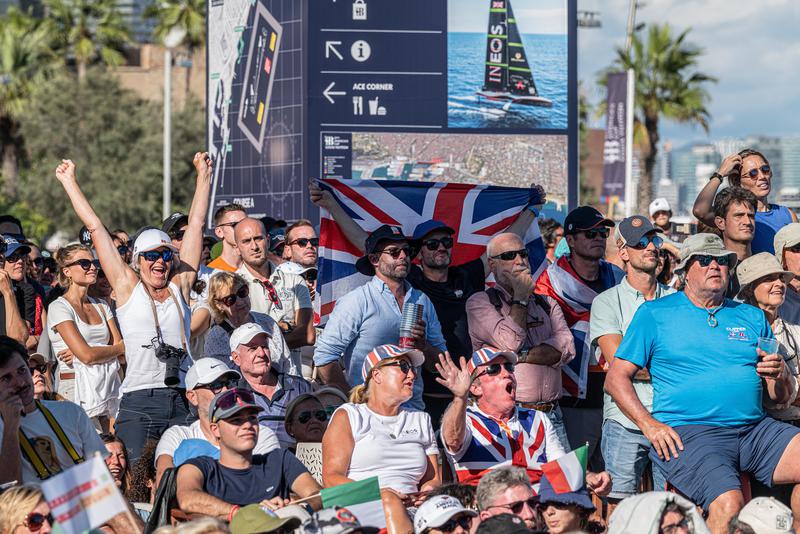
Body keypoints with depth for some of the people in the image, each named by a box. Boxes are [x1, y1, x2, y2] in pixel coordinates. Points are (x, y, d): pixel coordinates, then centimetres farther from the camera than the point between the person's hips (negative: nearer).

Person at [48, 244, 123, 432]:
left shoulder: (101, 306, 16)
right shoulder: (59, 307, -3)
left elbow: (121, 352, 6)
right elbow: (87, 355, -13)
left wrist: (81, 352, -9)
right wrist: (120, 347, 3)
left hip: (109, 387, 6)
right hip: (78, 389, -6)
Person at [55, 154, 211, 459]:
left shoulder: (180, 285, 14)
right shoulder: (128, 285, 8)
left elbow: (195, 223, 18)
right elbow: (94, 227, 12)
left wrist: (203, 174, 21)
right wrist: (69, 181, 16)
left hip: (182, 403, 3)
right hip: (138, 403, -2)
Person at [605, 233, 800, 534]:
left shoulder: (752, 318, 21)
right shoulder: (655, 314, 10)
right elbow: (616, 379, 6)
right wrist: (648, 424, -9)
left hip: (756, 429, 5)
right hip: (688, 431, -5)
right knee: (729, 504, -32)